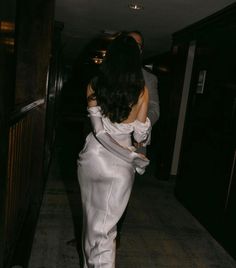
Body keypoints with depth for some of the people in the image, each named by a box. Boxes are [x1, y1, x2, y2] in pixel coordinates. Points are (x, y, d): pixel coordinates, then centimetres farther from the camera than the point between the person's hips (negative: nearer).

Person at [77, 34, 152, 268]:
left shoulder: (94, 85, -6)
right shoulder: (141, 90, -9)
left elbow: (98, 130, -10)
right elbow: (140, 135, -5)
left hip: (92, 158, 2)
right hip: (119, 164, -2)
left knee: (91, 218, 22)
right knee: (104, 226, 10)